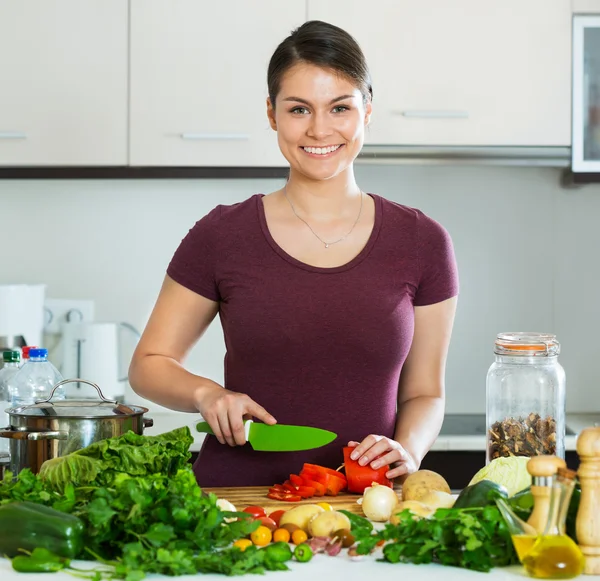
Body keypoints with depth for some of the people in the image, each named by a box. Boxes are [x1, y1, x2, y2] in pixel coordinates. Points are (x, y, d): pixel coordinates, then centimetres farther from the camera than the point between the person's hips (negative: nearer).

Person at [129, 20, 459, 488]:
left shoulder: (421, 243, 6)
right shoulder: (222, 236, 3)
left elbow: (424, 394, 12)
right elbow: (149, 365, 11)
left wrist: (406, 449, -8)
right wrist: (206, 394, -8)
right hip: (237, 497, -1)